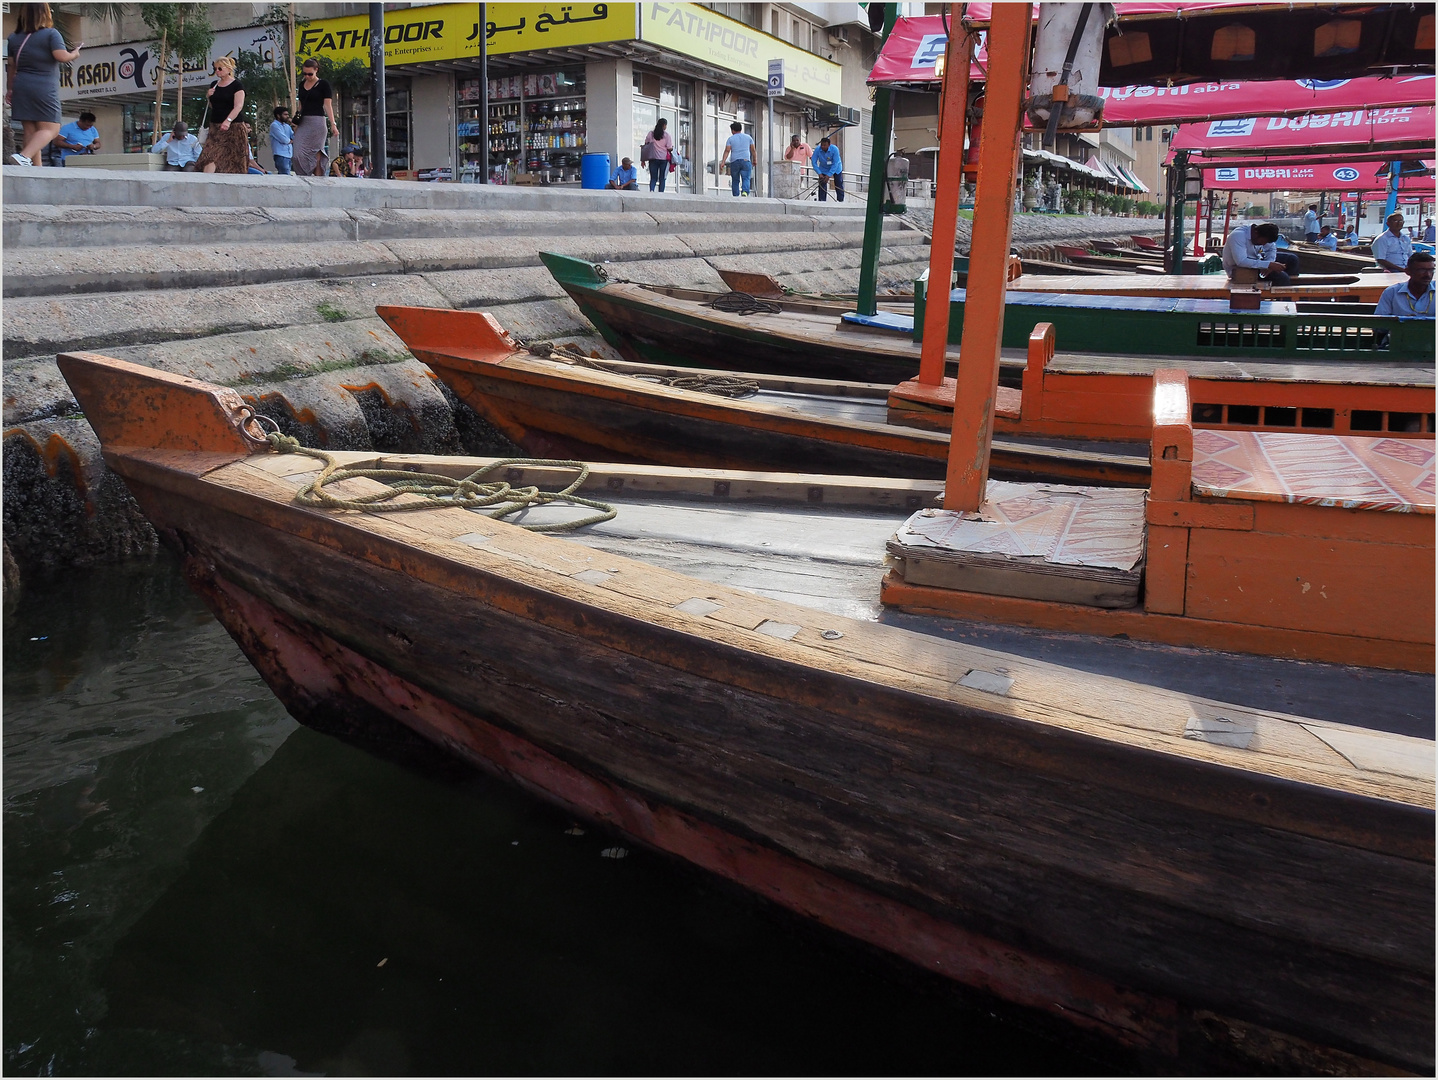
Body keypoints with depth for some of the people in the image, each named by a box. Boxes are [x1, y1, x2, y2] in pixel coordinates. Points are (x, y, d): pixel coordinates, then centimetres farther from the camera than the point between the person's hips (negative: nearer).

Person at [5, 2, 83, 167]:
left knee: (30, 131, 8)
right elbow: (62, 56, -17)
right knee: (50, 129, -4)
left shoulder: (14, 38, 13)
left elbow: (11, 67, 16)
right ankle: (24, 156, -26)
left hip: (21, 87, 6)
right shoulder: (51, 34, -5)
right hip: (44, 88, -6)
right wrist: (74, 54, 4)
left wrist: (9, 89, 24)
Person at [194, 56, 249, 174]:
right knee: (210, 156, -12)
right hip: (215, 127, 5)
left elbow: (238, 106, -15)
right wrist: (208, 96, 3)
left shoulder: (236, 85, -3)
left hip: (233, 128, -5)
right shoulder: (214, 85, 15)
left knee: (235, 161, -5)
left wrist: (228, 120, -29)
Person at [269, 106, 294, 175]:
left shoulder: (287, 126, 18)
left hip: (289, 155, 7)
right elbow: (284, 140, -13)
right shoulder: (274, 125, -4)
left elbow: (294, 137, 9)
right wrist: (291, 141, 6)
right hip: (281, 155, -7)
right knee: (285, 176, -15)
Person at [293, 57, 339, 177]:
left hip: (317, 122, -5)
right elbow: (301, 105, 20)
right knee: (299, 154, -6)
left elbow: (328, 105, -8)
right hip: (303, 122, 5)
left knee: (316, 153, -6)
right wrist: (296, 123, 15)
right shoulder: (302, 84, 15)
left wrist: (333, 124, -17)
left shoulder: (323, 84, -1)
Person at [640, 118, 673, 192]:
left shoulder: (651, 134, 4)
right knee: (662, 178, 5)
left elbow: (646, 145, 5)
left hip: (653, 158, 2)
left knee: (653, 178, 6)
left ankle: (651, 191, -16)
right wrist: (672, 149, 18)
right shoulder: (666, 135, -4)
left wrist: (643, 160, 9)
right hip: (664, 158, -2)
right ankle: (661, 193, -2)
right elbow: (669, 148, -6)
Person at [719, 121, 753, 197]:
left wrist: (722, 162, -11)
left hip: (734, 162, 0)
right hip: (746, 161, 0)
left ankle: (736, 197, 8)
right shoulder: (748, 137, 12)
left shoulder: (730, 139, 6)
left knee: (735, 180, 9)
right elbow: (753, 150, 14)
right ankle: (745, 192, -33)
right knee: (746, 179, -7)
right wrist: (754, 160, 25)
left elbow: (727, 151, -5)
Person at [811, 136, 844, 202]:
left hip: (836, 168, -1)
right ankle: (822, 201, -4)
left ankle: (841, 201, 10)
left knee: (839, 186, -1)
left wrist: (828, 175, -35)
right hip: (823, 169, 1)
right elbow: (814, 162, -19)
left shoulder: (834, 149, -30)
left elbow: (835, 164, -29)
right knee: (822, 185, -10)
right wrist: (819, 174, -29)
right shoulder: (817, 150, -25)